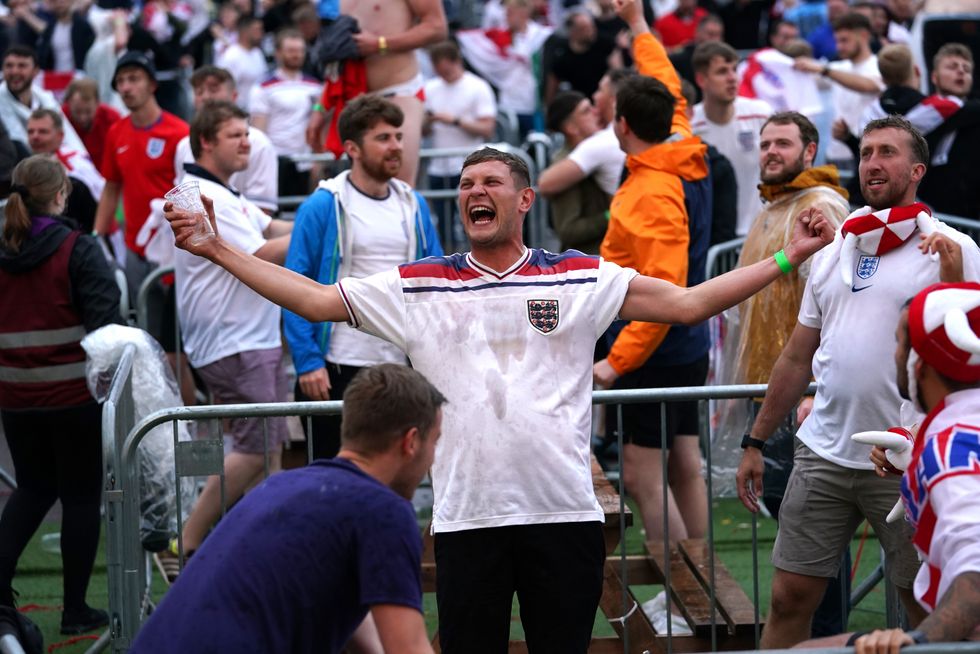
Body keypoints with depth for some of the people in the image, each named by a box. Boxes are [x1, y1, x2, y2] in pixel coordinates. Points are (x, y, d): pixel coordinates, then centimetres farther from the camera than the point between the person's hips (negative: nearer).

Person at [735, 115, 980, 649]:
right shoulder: (833, 253, 14)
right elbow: (798, 358, 18)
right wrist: (755, 442, 17)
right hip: (823, 456, 5)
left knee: (928, 609, 5)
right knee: (789, 599, 4)